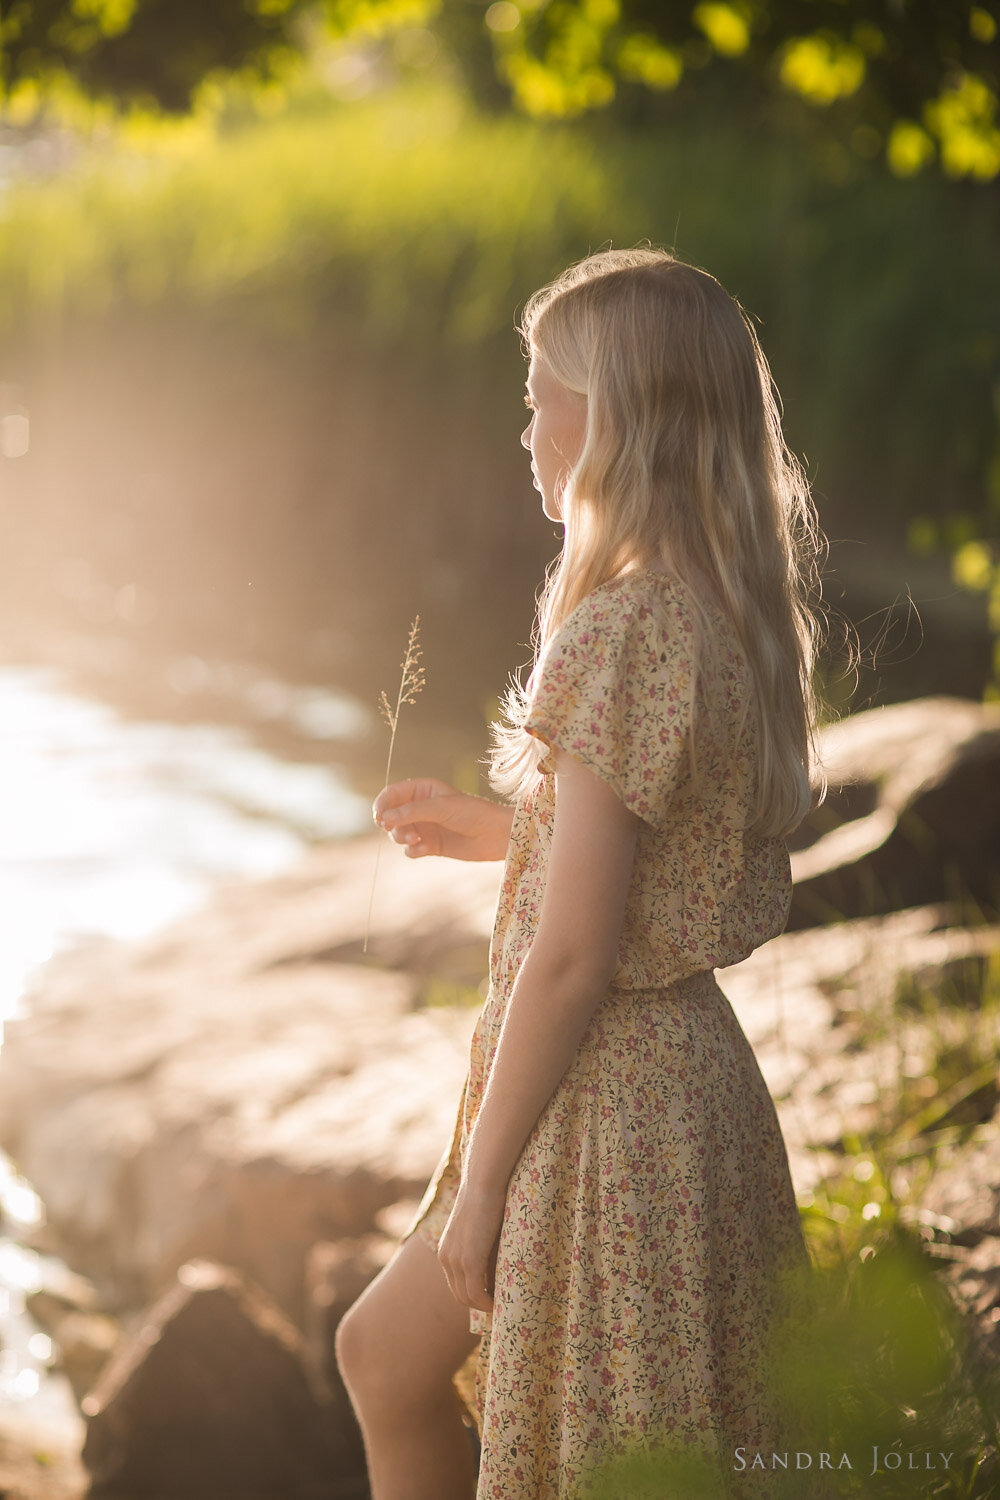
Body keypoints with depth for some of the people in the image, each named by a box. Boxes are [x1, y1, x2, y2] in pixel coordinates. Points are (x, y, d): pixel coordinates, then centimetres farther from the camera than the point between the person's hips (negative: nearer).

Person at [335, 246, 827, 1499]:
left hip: (606, 1100, -10)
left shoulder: (621, 633, -23)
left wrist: (477, 1187, -15)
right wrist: (499, 830, 19)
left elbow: (572, 960, -23)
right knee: (382, 1355, 24)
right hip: (692, 1065, 10)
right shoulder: (737, 609, 5)